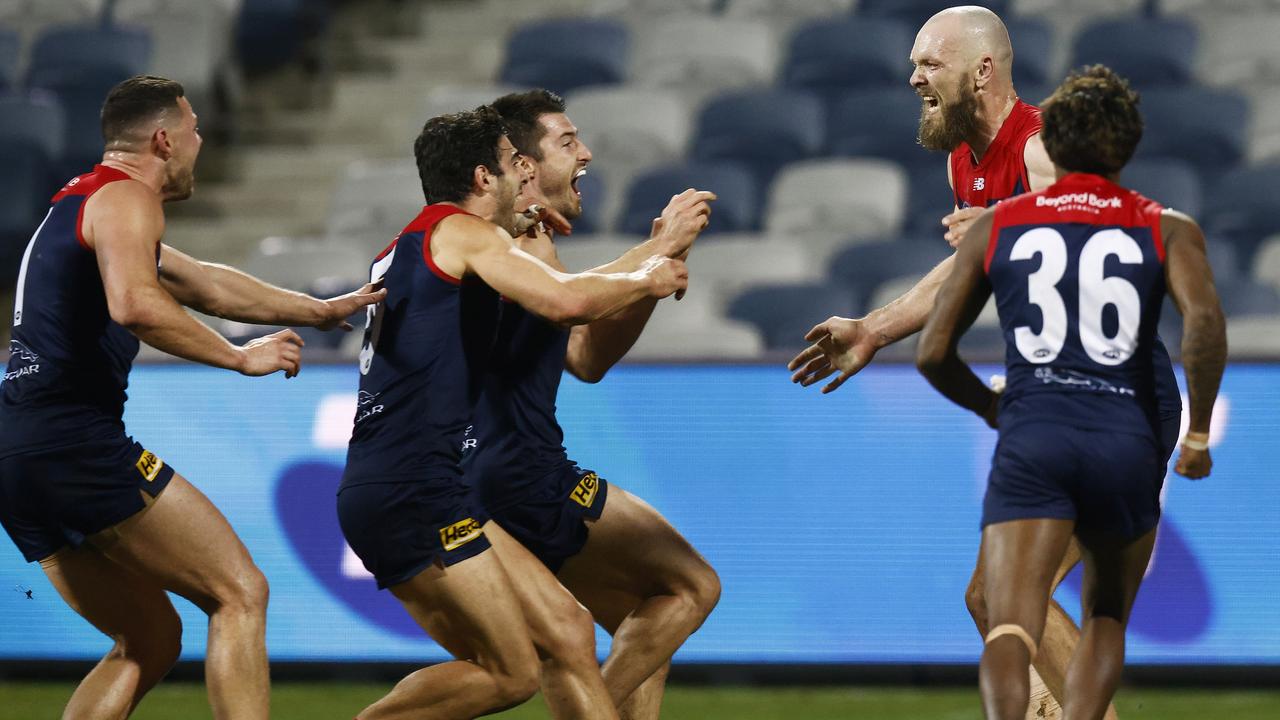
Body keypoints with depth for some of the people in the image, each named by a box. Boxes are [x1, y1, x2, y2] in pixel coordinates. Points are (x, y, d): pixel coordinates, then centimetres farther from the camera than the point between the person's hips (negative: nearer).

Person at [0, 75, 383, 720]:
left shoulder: (76, 207, 27)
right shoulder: (125, 197, -5)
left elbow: (203, 284, 36)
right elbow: (135, 304, -25)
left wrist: (319, 310, 42)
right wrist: (240, 357, -15)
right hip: (75, 440, -10)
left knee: (150, 642, 15)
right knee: (241, 594, -7)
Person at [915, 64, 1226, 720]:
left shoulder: (996, 225, 14)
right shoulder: (1167, 229, 10)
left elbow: (933, 353, 12)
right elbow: (1203, 319, -10)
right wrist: (1198, 432, 0)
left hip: (1030, 439, -1)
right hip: (1127, 439, 1)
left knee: (1010, 628, -15)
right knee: (1106, 622, 23)